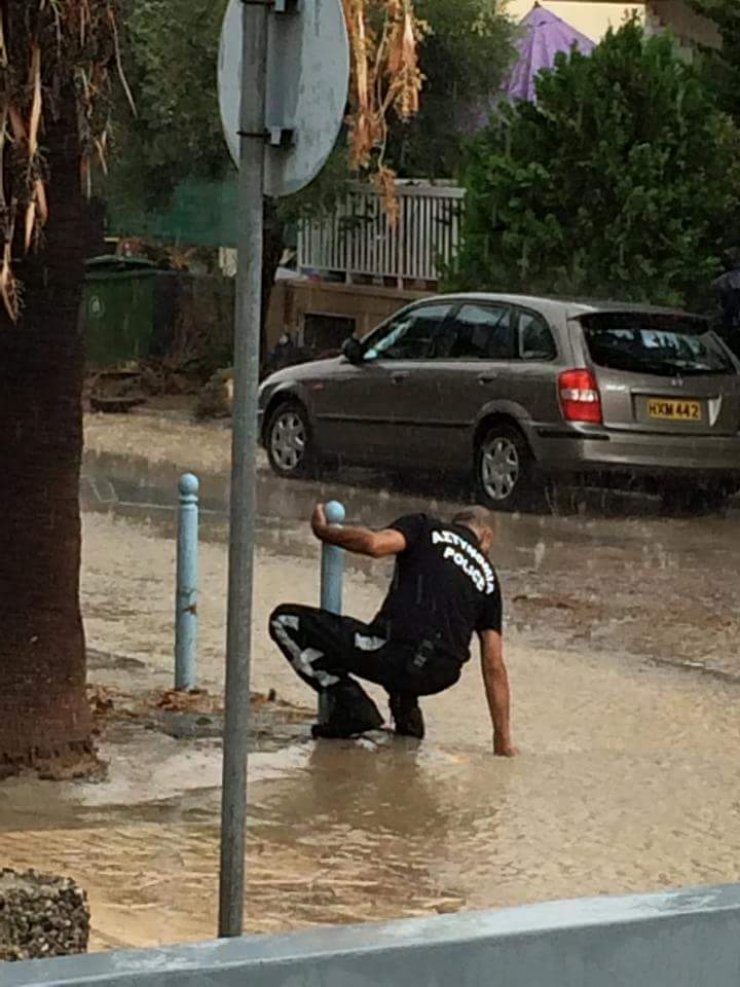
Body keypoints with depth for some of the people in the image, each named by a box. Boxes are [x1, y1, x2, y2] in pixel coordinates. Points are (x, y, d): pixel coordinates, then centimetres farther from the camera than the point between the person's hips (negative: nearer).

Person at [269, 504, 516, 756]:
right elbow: (494, 666, 16)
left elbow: (374, 544, -11)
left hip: (396, 655, -6)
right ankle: (407, 712, 18)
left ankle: (351, 707, -4)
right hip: (442, 678, 6)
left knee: (285, 621, 7)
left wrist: (324, 532, 8)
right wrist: (503, 741, 19)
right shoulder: (487, 576, 21)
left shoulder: (424, 527, 12)